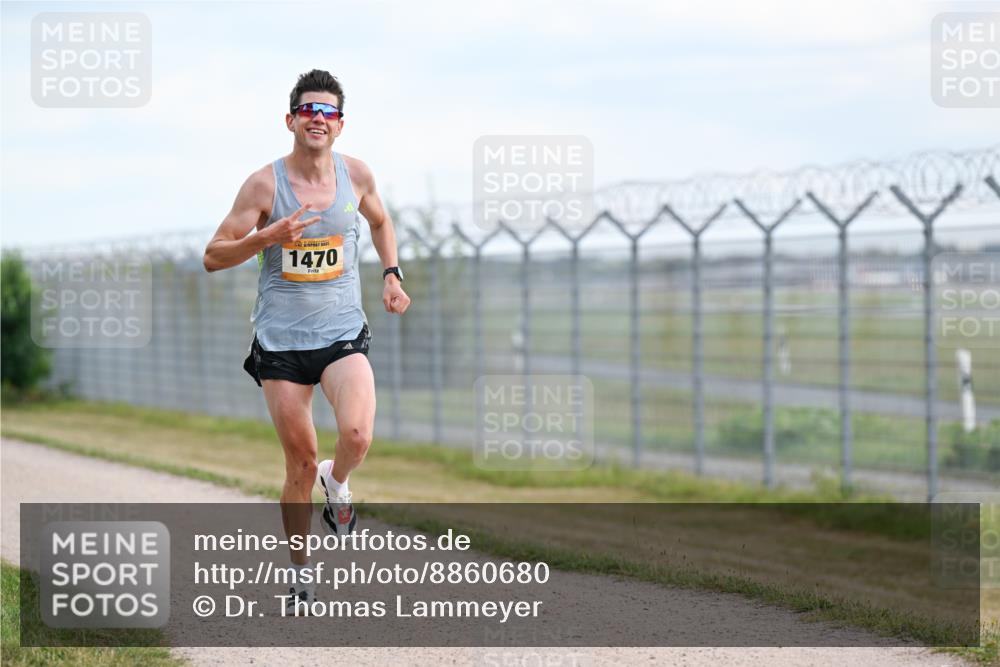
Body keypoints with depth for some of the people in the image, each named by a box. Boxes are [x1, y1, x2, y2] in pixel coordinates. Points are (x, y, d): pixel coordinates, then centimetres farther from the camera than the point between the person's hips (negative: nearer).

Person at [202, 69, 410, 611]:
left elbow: (380, 221, 25)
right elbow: (213, 257, -5)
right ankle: (300, 569, 22)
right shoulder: (265, 184, -7)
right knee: (301, 463, 3)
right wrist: (268, 236, -21)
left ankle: (337, 485, 11)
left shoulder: (356, 175, 2)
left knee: (357, 436, -24)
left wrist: (391, 274, 10)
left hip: (342, 336, 1)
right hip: (280, 341, -1)